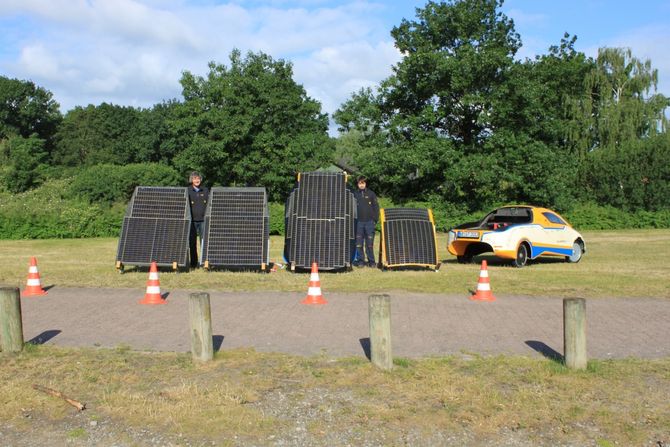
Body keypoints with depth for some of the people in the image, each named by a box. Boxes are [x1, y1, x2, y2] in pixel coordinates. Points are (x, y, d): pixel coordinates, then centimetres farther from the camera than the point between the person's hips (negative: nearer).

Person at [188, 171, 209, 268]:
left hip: (203, 220, 1)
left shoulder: (205, 191, 11)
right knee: (192, 242, 3)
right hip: (192, 220, -1)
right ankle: (193, 262, 9)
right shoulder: (188, 191, 4)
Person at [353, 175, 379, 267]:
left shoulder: (371, 194, 5)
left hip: (369, 222, -1)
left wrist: (375, 219, -1)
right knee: (359, 243, 1)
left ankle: (371, 261, 7)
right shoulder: (355, 194, 8)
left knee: (370, 243, 0)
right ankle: (360, 260, 10)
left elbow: (376, 207, 7)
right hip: (359, 222, 1)